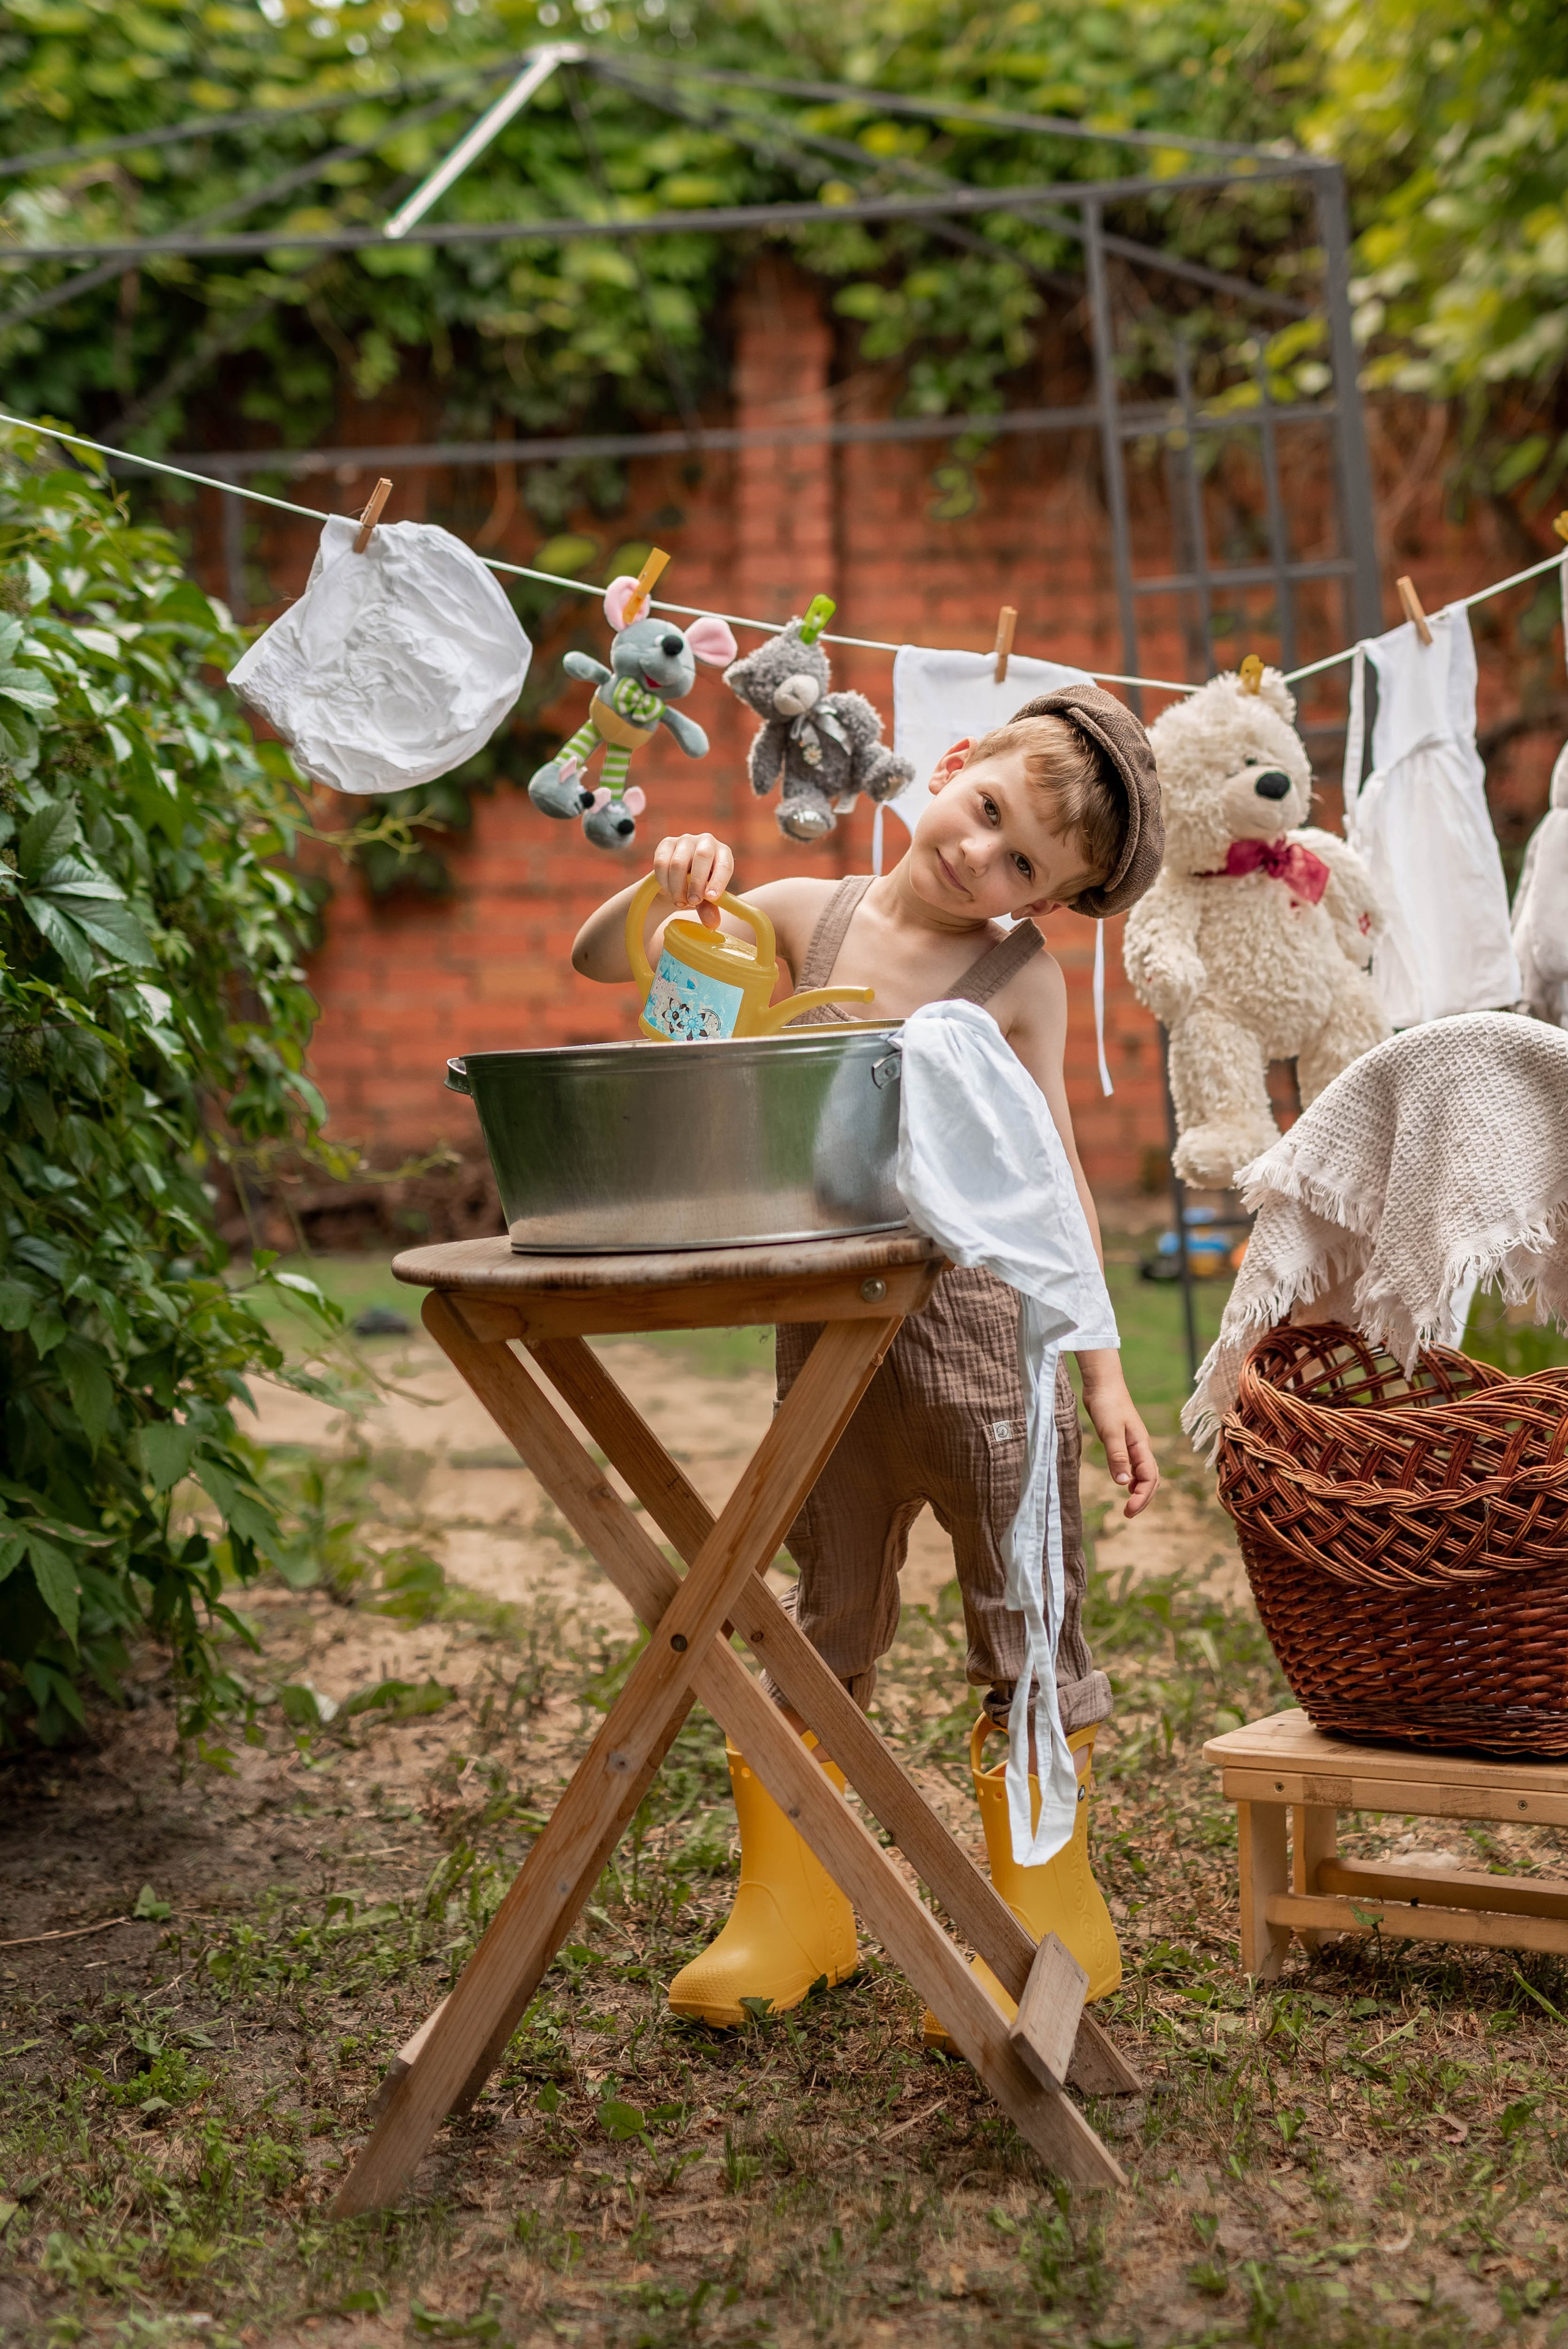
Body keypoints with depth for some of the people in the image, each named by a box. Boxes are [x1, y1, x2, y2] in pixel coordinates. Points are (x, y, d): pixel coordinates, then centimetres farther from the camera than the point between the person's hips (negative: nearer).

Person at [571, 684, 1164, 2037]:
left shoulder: (1021, 979, -1)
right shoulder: (808, 917, 3)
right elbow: (603, 963, 6)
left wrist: (1104, 1375, 1)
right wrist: (669, 889, -14)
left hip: (984, 1326, -3)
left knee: (1026, 1618, 4)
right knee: (829, 1619, 15)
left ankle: (1047, 1923, 19)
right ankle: (792, 1914, 28)